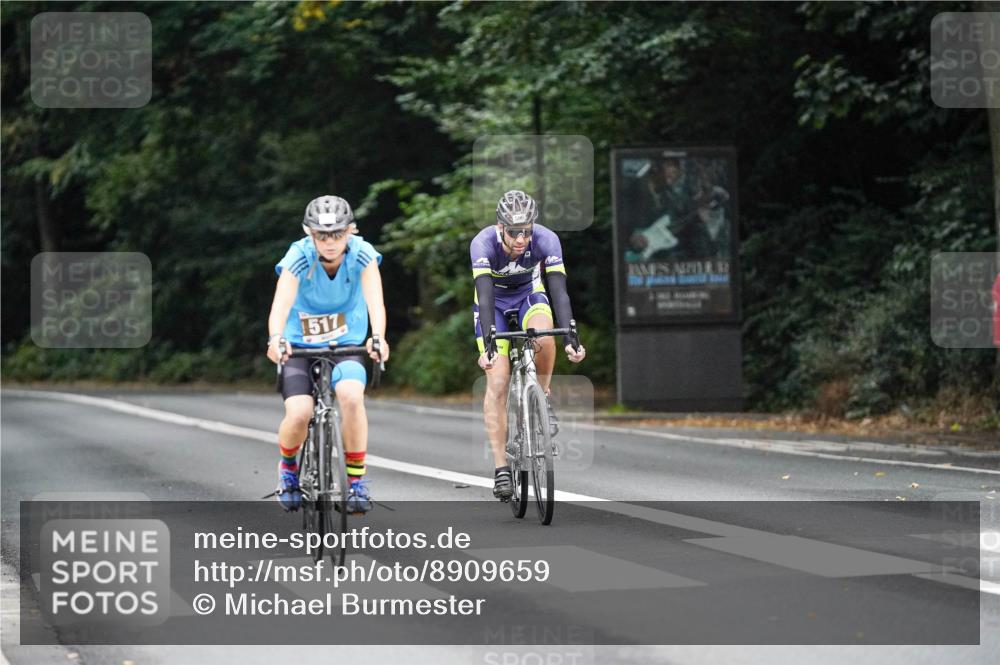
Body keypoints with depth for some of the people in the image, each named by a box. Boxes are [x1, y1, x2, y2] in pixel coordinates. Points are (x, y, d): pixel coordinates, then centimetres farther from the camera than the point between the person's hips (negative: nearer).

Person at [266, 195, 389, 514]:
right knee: (299, 415, -23)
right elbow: (282, 302, -35)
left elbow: (374, 300, -30)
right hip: (299, 347, -1)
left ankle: (356, 479, -12)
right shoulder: (299, 257, -20)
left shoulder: (362, 254, -17)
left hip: (346, 345, 1)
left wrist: (378, 338, -50)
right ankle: (288, 465, 12)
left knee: (351, 396, -30)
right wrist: (275, 340, -55)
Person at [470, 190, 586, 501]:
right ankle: (501, 469, -9)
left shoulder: (546, 240, -28)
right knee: (497, 382, -13)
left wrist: (570, 339, -45)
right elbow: (485, 297, -39)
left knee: (544, 337, -34)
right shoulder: (483, 243, -32)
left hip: (529, 294, 1)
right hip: (493, 302, -1)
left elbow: (559, 291, -33)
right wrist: (488, 345, -51)